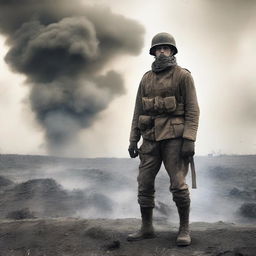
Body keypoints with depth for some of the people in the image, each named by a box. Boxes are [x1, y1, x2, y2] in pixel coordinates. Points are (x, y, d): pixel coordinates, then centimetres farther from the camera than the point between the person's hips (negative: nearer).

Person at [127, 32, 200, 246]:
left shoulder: (183, 76, -3)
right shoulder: (146, 79, 12)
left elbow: (192, 110, -8)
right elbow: (139, 112, 13)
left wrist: (189, 140, -18)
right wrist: (133, 140, 7)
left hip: (174, 137, -5)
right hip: (151, 138, 5)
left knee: (178, 184, -10)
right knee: (144, 184, 3)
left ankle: (184, 230, 4)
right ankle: (146, 228, 14)